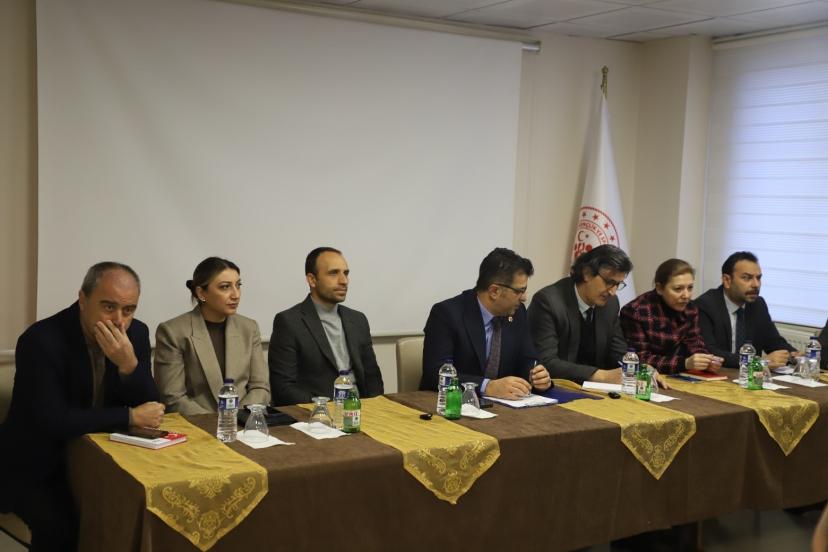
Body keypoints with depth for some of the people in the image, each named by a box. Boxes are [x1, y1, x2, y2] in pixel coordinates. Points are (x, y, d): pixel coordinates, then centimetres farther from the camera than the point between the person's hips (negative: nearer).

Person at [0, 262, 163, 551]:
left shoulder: (136, 333, -6)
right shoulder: (41, 340, -22)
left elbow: (149, 406, -8)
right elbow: (53, 421, -29)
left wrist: (129, 364, -27)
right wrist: (130, 417, -23)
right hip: (35, 467, -4)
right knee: (60, 525, -29)